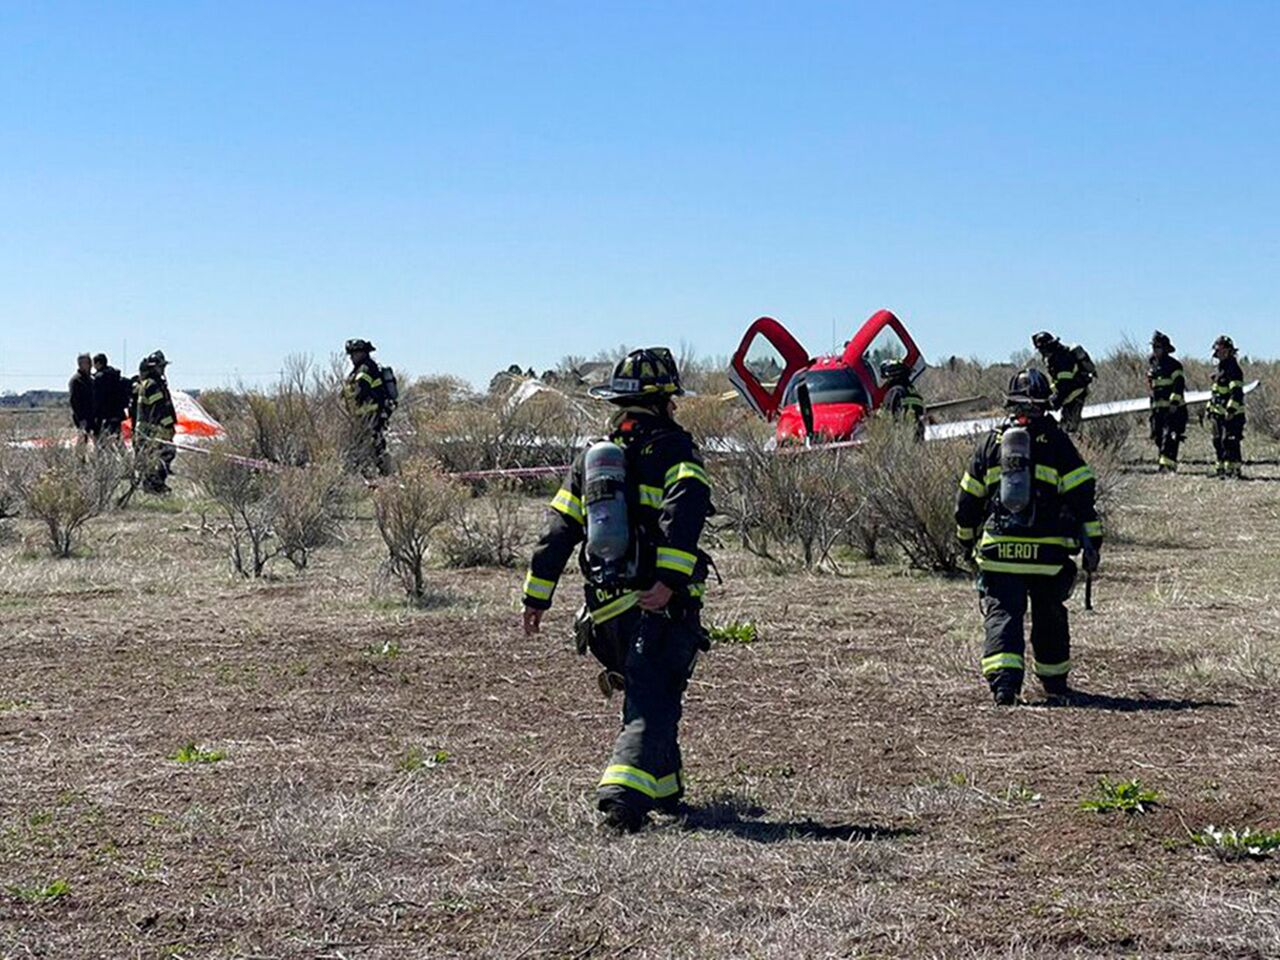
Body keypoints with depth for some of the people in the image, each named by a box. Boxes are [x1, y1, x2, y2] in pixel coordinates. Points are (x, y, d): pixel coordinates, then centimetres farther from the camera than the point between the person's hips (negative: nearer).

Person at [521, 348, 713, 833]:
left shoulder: (591, 455, 17)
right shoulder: (673, 448, 1)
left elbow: (558, 532, 16)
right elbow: (684, 509, -19)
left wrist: (536, 596, 19)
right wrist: (669, 579, -26)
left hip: (608, 610, 6)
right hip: (663, 606, -6)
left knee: (646, 696, 24)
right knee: (653, 706, -8)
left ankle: (665, 791, 31)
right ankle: (624, 794, -27)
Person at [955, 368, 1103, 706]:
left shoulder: (991, 442, 9)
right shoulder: (1056, 441, 1)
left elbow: (968, 499, 14)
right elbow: (1081, 495, -4)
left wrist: (967, 538, 28)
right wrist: (1091, 543, 1)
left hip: (998, 551, 1)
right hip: (1048, 551, 0)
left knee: (1002, 614, -2)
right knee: (1050, 616, 17)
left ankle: (1003, 680, -22)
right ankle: (1054, 680, 30)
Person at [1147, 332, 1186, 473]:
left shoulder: (1173, 365, -7)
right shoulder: (1152, 365, 17)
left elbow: (1179, 384, -18)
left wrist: (1175, 401, -28)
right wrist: (1153, 406, 25)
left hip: (1173, 408, -8)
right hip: (1158, 408, 8)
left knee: (1170, 437, -16)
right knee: (1158, 438, 8)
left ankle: (1167, 463, -25)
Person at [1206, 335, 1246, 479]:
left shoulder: (1233, 369, -15)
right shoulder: (1220, 368, 16)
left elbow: (1237, 392, -22)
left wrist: (1231, 410, -27)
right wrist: (1210, 407, 22)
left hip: (1232, 414, -10)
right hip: (1219, 413, 10)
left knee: (1230, 442, -12)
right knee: (1218, 441, 13)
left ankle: (1235, 469, -9)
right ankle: (1221, 467, 21)